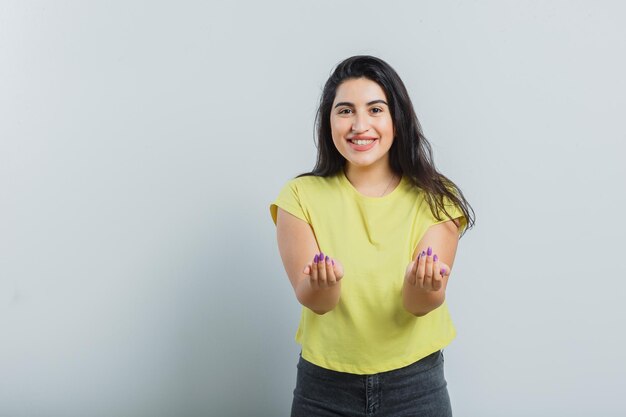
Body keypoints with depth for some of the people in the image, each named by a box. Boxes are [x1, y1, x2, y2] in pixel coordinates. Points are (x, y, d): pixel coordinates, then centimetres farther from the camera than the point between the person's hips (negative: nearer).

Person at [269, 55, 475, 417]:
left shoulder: (434, 200, -7)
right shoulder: (301, 196, -7)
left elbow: (419, 305, -14)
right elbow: (313, 301, -15)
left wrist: (422, 284, -35)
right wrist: (325, 282, -36)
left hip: (415, 382, 0)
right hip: (324, 386, 0)